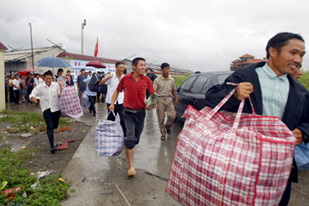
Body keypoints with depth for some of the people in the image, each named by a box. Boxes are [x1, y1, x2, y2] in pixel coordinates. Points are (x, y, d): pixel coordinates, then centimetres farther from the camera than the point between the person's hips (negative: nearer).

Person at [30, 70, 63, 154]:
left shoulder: (56, 85, 1)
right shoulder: (40, 87, -1)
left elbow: (60, 94, -2)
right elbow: (32, 95, 0)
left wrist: (60, 86, -13)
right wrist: (34, 99, -22)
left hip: (56, 108, 2)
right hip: (46, 109, -2)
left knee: (55, 125, 14)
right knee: (50, 126, -10)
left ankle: (49, 130, 51)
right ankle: (52, 145, -6)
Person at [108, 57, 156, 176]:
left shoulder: (146, 80, 0)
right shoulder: (125, 79, -1)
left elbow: (153, 94, 7)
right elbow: (117, 91, 11)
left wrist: (153, 103, -14)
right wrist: (112, 103, 1)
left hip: (140, 113, 3)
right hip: (128, 113, -2)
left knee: (136, 138, 15)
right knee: (130, 137, -12)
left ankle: (129, 151, 43)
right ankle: (131, 165, -3)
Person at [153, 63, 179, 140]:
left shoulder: (172, 79, 9)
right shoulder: (157, 80, -3)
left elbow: (173, 90, 19)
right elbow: (154, 91, -6)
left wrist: (176, 98, 11)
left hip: (169, 99, 3)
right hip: (160, 99, -3)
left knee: (172, 115, -9)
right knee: (161, 118, 2)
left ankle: (167, 126, 24)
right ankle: (163, 134, 18)